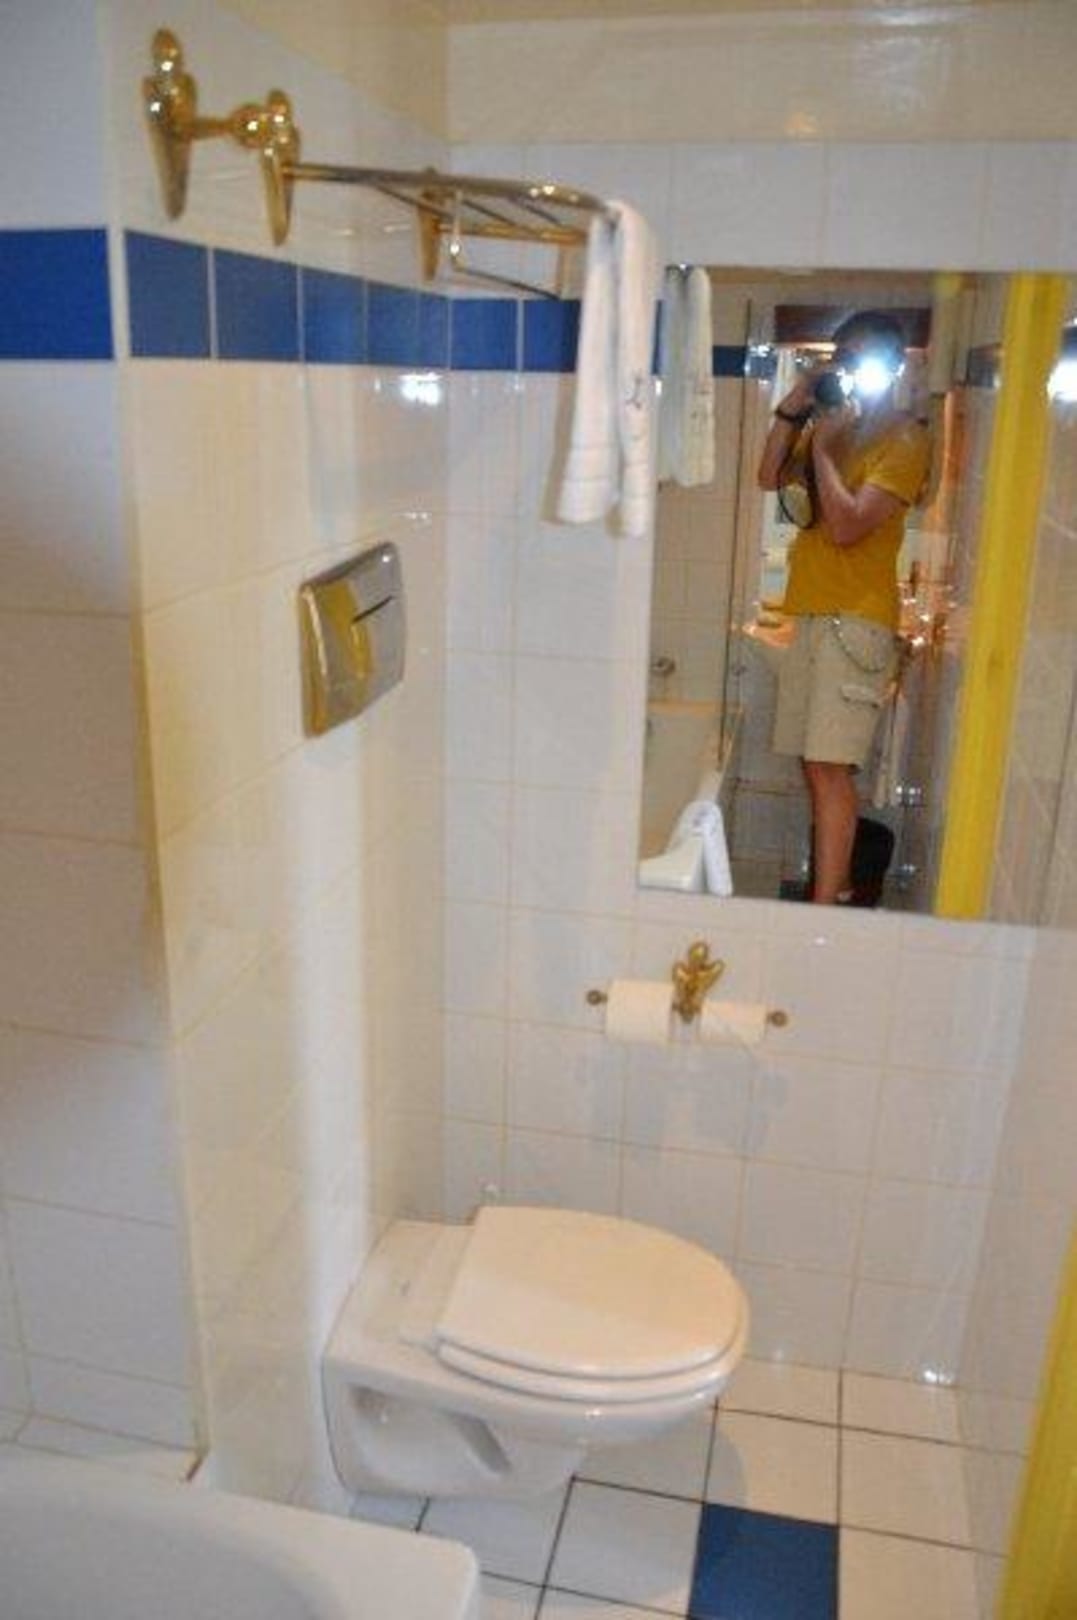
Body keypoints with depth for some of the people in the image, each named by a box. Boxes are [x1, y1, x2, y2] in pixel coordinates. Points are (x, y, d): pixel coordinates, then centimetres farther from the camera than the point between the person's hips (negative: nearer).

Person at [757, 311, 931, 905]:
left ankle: (824, 908, -11)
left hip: (857, 620, -7)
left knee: (829, 766, -13)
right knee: (815, 764, 10)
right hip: (812, 611, 8)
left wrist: (823, 446, -12)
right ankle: (836, 883, 21)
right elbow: (770, 478, 8)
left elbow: (847, 526, -16)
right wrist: (790, 414, -1)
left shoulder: (906, 439, -6)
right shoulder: (832, 423, 18)